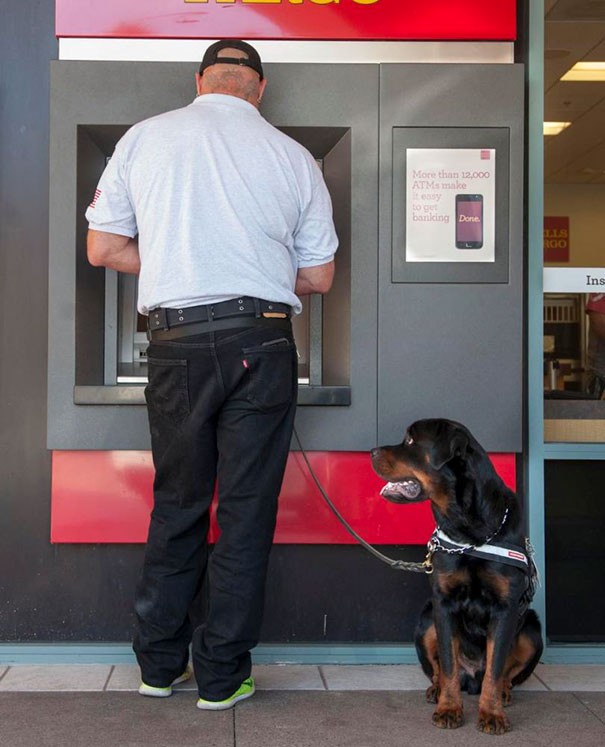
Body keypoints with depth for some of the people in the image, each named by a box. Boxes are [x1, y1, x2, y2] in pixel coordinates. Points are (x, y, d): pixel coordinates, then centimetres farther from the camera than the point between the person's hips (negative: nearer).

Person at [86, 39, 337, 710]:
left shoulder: (145, 137, 5)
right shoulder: (293, 157, 4)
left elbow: (102, 248, 7)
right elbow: (318, 277, 8)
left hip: (177, 343, 1)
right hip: (261, 341, -1)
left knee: (177, 504, 14)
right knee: (246, 509, 7)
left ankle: (158, 663, 23)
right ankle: (221, 676, 15)